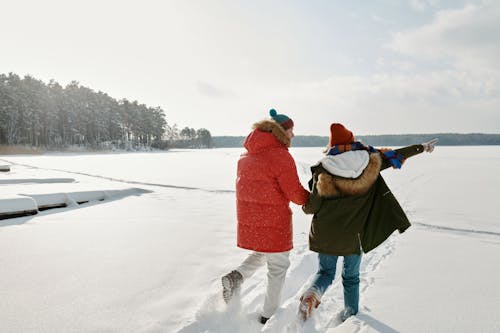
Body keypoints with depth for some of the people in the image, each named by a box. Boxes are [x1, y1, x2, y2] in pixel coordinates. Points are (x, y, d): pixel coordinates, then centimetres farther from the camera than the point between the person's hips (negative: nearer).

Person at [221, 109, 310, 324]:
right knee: (278, 266, 12)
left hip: (248, 219, 7)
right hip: (273, 222, -7)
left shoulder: (246, 155, 7)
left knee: (262, 253, 29)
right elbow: (295, 193, -16)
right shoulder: (281, 156, -18)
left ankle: (236, 276, 6)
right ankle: (269, 314, 24)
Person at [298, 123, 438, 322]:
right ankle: (350, 314, 34)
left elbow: (311, 208, -11)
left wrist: (305, 205, 12)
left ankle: (313, 293, -8)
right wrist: (423, 147, 21)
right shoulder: (369, 163, -8)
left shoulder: (323, 171, -14)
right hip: (353, 236, 2)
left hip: (326, 235, -1)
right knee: (351, 276, 23)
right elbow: (397, 155, 6)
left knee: (325, 271, 19)